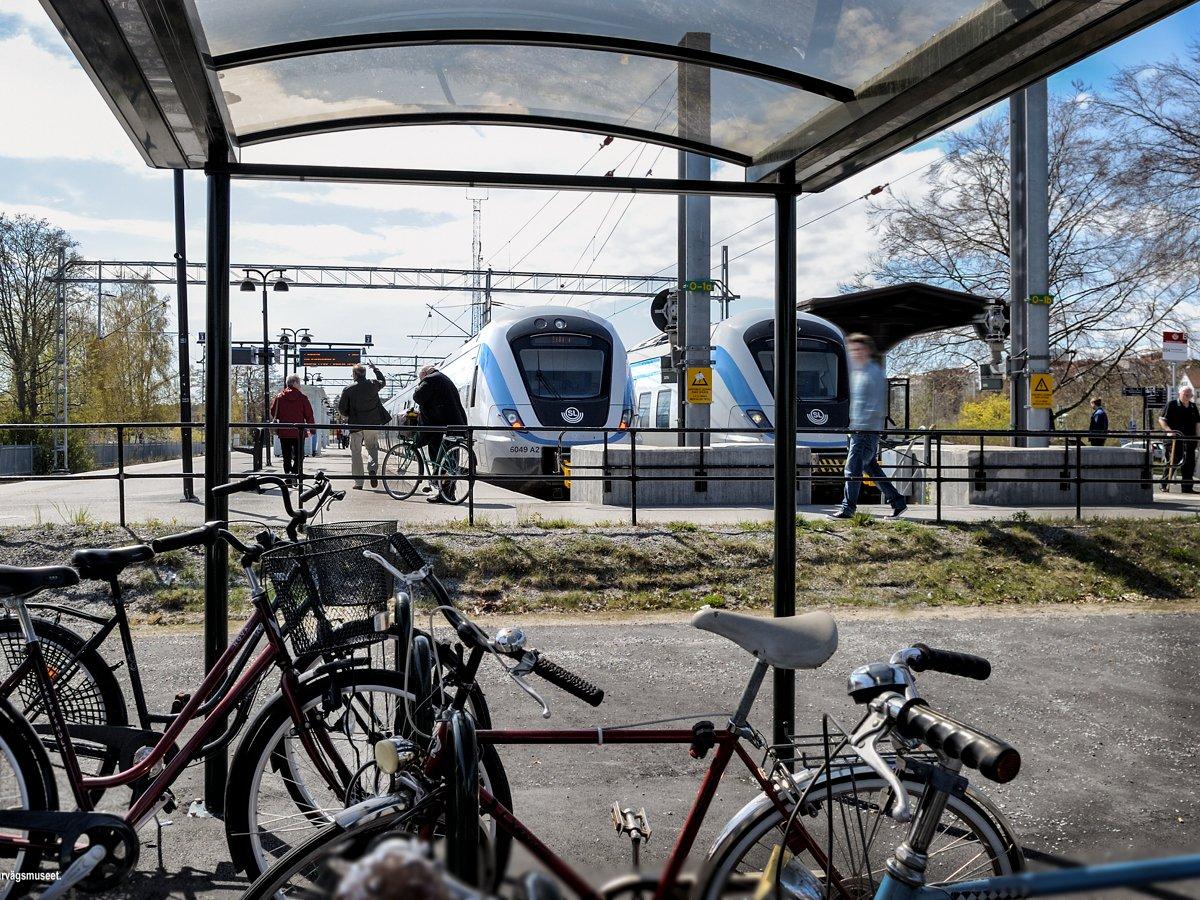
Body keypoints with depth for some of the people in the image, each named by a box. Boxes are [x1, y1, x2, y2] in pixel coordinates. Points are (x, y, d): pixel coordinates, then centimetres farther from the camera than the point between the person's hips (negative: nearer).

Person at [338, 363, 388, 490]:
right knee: (373, 449, 18)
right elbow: (383, 381, 22)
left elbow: (341, 408, -1)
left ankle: (358, 482, 5)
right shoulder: (373, 386, -2)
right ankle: (372, 469, -10)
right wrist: (375, 370, 32)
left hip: (355, 426, -2)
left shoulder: (348, 390, -8)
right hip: (373, 424, 2)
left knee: (356, 453, 7)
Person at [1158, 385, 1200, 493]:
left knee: (1190, 464, 6)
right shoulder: (1171, 405, -2)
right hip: (1174, 439, -6)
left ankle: (1188, 488, 12)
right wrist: (1169, 430, -20)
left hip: (1189, 440, 6)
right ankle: (1165, 486, 0)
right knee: (1172, 463, -6)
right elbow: (1161, 420, -6)